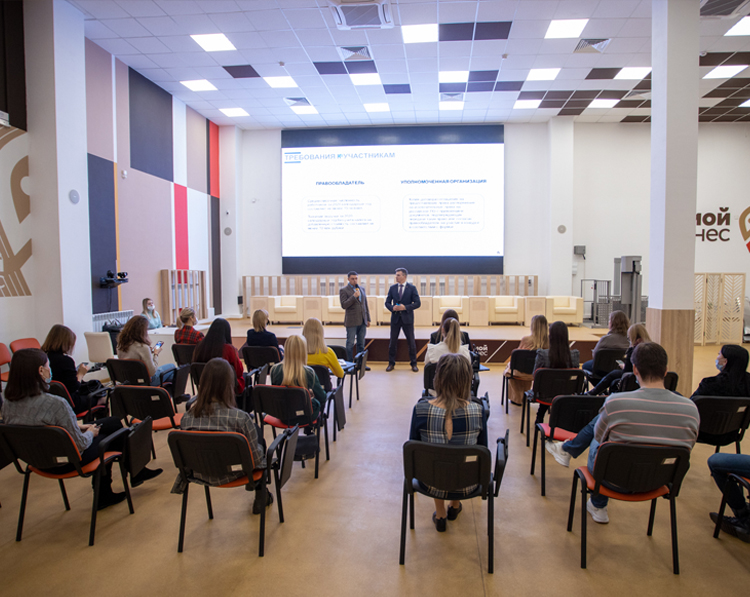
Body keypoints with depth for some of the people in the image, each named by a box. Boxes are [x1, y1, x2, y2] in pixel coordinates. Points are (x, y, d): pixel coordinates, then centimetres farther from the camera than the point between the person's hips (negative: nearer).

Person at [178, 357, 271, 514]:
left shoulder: (187, 417, -17)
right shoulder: (241, 418, -29)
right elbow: (256, 458, -18)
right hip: (231, 475, -4)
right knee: (260, 443, 25)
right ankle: (261, 498, 37)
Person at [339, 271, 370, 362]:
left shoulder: (362, 289, 14)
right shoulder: (343, 290, -4)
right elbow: (344, 305, -12)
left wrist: (368, 319, 15)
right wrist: (354, 296, -19)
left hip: (362, 321, 6)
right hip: (351, 321, -5)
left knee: (361, 344, 9)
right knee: (350, 344, -1)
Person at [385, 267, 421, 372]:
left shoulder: (412, 288, -2)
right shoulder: (392, 288, 5)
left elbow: (417, 303, -5)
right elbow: (387, 302, 7)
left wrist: (406, 307, -17)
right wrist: (392, 308, -14)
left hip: (407, 318, -2)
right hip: (395, 318, 2)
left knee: (411, 342, 4)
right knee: (393, 342, 6)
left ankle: (413, 364, 16)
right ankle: (391, 363, 16)